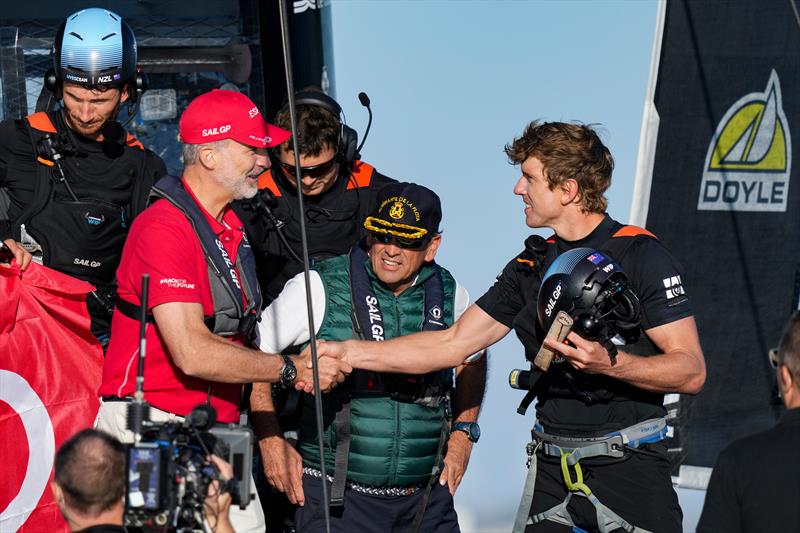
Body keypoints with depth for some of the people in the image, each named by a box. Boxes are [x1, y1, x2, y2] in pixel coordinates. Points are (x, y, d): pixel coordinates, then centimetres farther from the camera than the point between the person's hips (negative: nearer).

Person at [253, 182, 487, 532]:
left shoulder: (449, 295, 4)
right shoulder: (320, 288, -7)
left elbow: (472, 357, 24)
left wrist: (463, 432, 14)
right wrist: (270, 440, -4)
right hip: (336, 495, -3)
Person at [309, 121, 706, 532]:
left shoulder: (641, 255, -7)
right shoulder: (530, 267, 12)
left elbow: (691, 372, -12)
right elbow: (452, 344, 12)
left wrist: (609, 363, -28)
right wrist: (347, 352, 6)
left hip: (630, 465, -5)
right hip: (550, 466, 6)